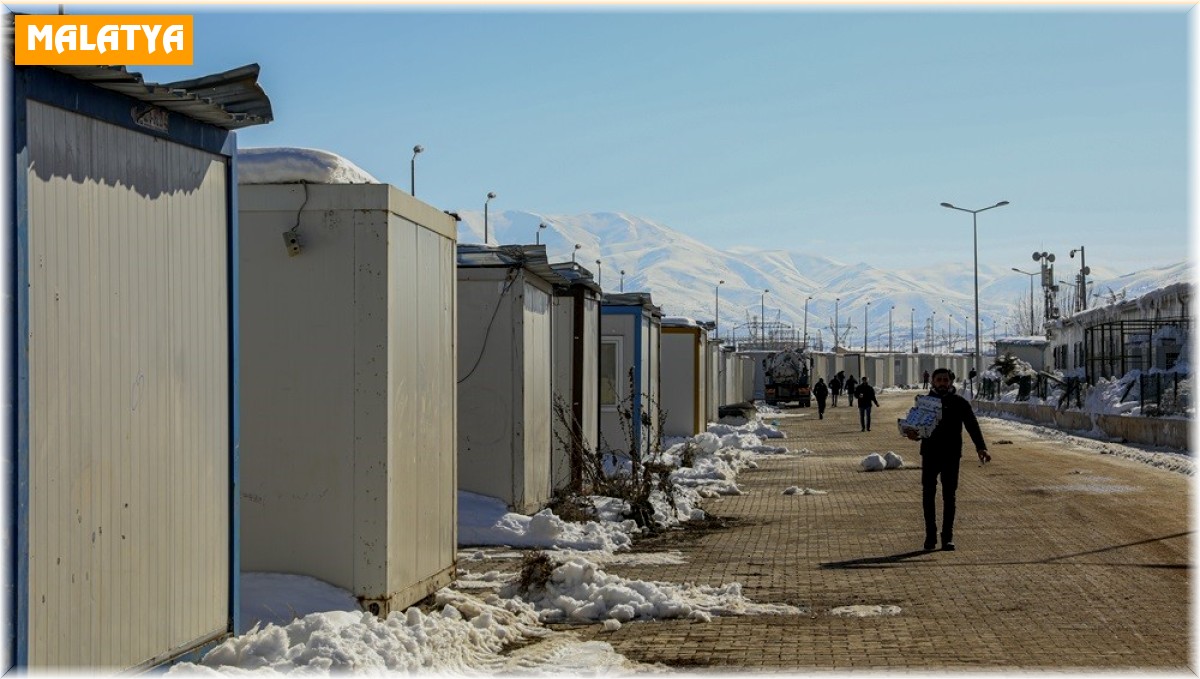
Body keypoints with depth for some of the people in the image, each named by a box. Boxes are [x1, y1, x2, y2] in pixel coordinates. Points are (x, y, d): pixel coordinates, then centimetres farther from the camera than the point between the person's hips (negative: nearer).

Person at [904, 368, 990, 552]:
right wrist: (913, 434, -19)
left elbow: (972, 426, -6)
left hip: (951, 456, -1)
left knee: (949, 496, 1)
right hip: (930, 454, 1)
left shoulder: (960, 403, 2)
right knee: (928, 495, 1)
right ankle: (930, 535, 11)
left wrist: (980, 447, -22)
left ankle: (947, 537, 8)